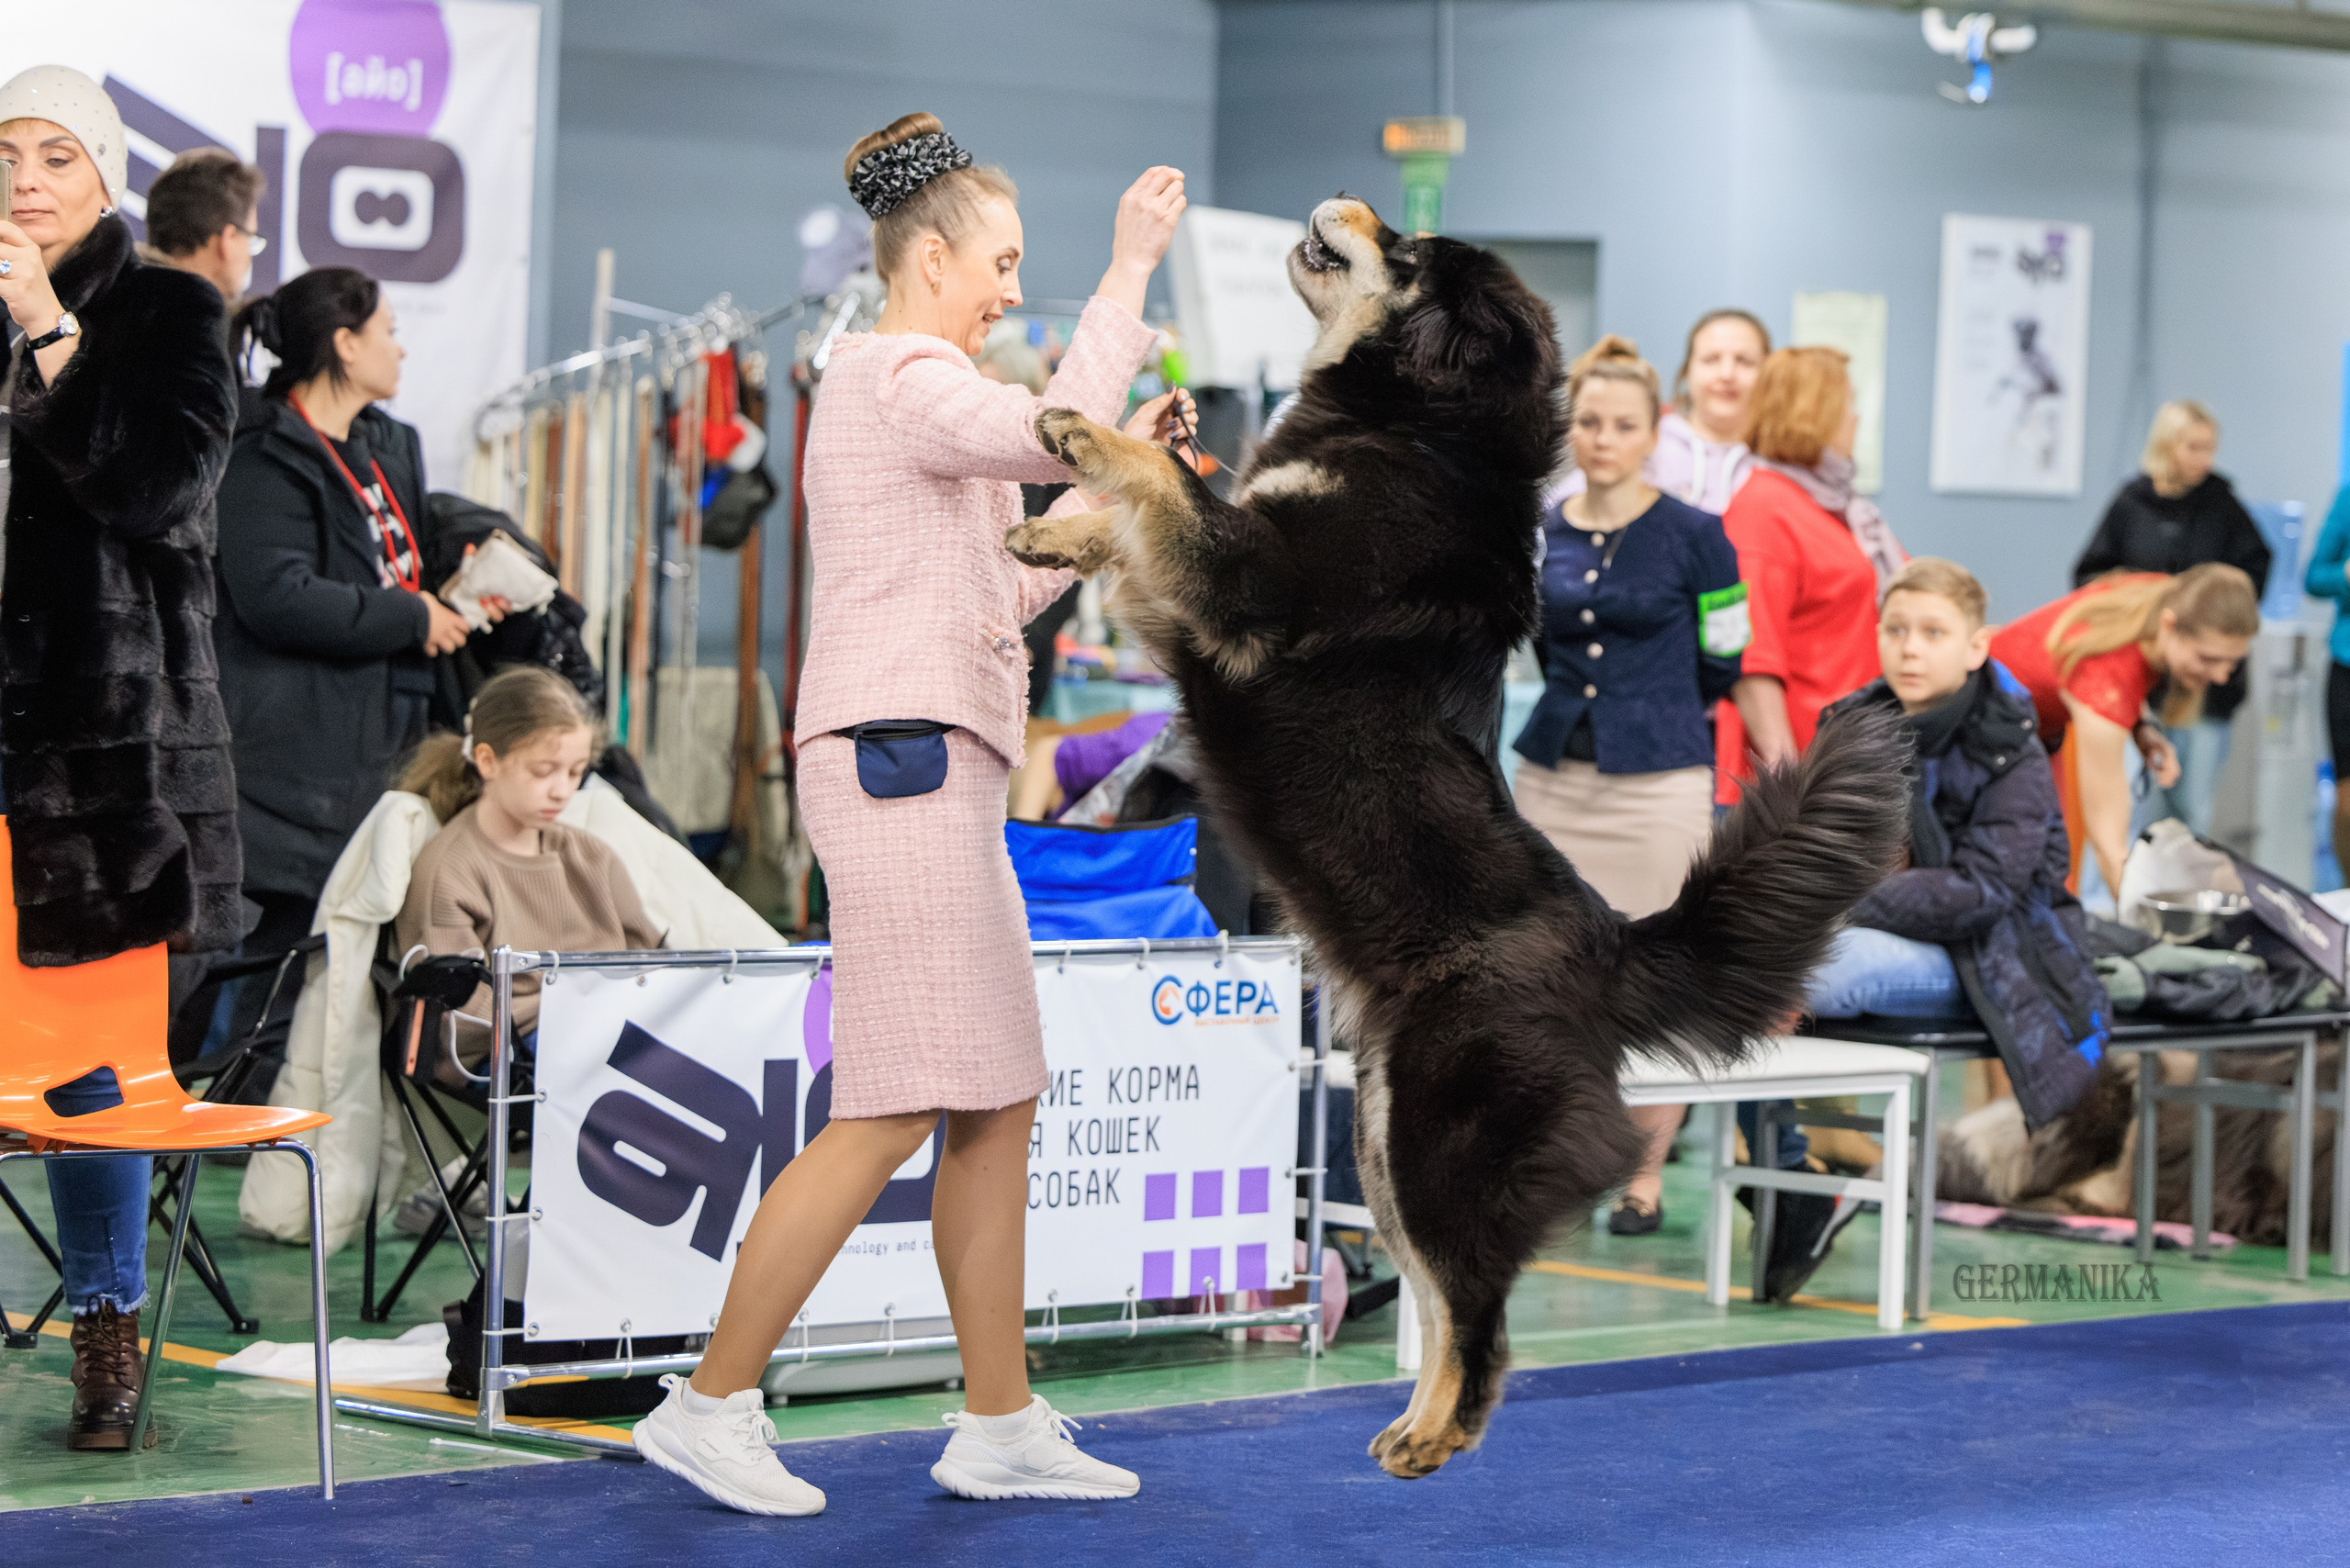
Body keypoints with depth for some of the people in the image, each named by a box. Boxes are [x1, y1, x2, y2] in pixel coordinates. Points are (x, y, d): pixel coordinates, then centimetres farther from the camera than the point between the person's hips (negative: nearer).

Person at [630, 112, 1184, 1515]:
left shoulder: (906, 386, 25)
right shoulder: (896, 373, -7)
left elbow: (1007, 592, 26)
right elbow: (1051, 437, -25)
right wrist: (1126, 277, -17)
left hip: (936, 772, 11)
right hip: (901, 755, -11)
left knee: (1001, 1102, 9)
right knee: (894, 1112, -11)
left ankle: (1002, 1423, 12)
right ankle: (712, 1403, -6)